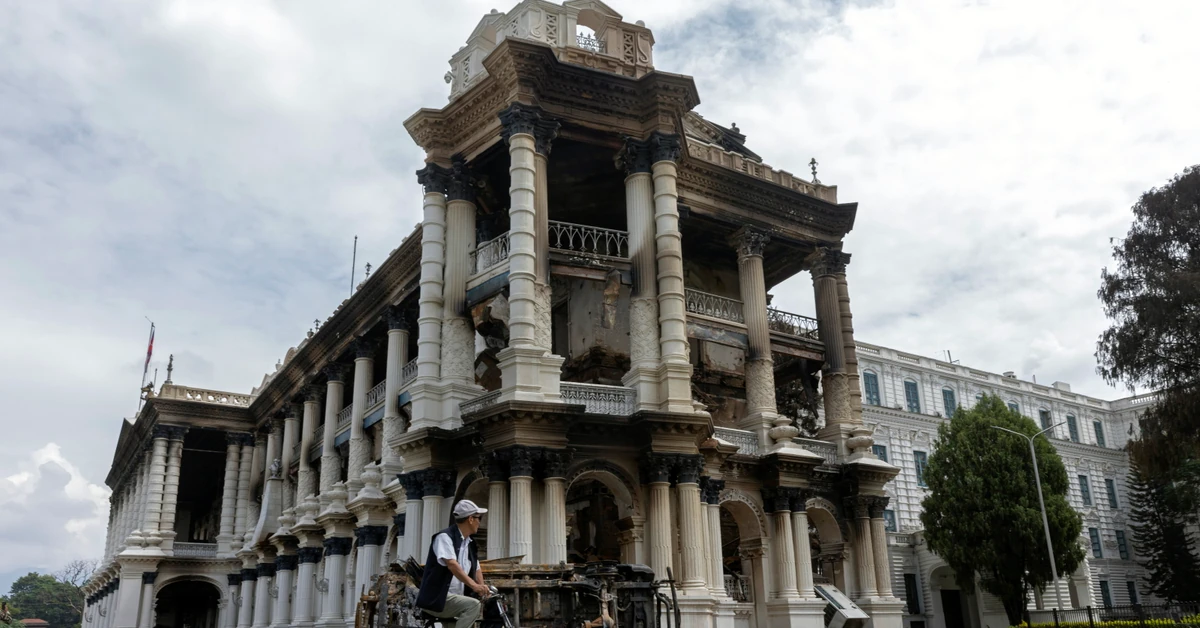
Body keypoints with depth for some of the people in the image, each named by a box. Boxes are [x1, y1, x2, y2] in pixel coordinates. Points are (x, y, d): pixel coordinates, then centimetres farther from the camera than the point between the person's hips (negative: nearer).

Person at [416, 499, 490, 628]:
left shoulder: (471, 544, 14)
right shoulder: (445, 537, -13)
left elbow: (476, 569, 15)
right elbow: (451, 564, -27)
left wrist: (483, 590, -5)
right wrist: (473, 585, -39)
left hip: (455, 599, 9)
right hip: (435, 599, -9)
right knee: (473, 605, -28)